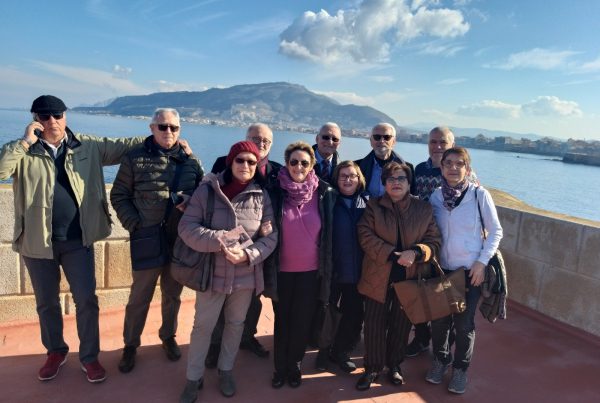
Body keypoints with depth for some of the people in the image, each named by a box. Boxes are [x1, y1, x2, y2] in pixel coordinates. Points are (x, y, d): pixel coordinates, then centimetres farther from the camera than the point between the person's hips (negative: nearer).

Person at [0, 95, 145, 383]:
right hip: (37, 241, 1)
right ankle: (55, 351, 39)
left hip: (78, 240, 0)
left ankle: (89, 356, 24)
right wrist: (25, 141, -18)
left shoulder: (88, 146, 0)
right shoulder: (23, 151, -2)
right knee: (46, 303, 17)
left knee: (86, 300, 5)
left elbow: (123, 146, 2)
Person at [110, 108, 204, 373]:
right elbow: (119, 196, -1)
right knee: (139, 297, 9)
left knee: (172, 295, 18)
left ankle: (168, 337, 39)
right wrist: (134, 224, -10)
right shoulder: (135, 158, -4)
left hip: (181, 242, 2)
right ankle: (131, 345, 29)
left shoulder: (190, 160, 3)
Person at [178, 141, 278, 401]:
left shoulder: (262, 196, -4)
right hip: (212, 272, -2)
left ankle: (226, 370, 41)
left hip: (246, 274, 2)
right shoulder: (207, 189, -9)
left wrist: (248, 254, -21)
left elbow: (270, 236, -4)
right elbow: (187, 227, -12)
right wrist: (220, 240, -24)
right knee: (203, 326, 10)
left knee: (236, 324, 18)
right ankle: (194, 377, 31)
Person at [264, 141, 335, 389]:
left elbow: (329, 234, 3)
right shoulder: (276, 192, -6)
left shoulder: (324, 194, -5)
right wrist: (269, 269, -2)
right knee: (282, 320, 13)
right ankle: (280, 367, 30)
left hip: (311, 270, 0)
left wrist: (326, 269, 2)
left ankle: (295, 366, 31)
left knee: (302, 321, 11)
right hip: (282, 269, 0)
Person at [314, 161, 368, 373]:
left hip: (358, 271, 2)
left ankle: (341, 352, 34)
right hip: (332, 270, -2)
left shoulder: (368, 204, 4)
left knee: (354, 315, 12)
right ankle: (324, 351, 33)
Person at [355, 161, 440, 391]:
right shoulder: (374, 206, -3)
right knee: (374, 324, 7)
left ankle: (394, 365, 37)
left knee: (401, 324, 16)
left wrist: (415, 252, -22)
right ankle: (372, 368, 26)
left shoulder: (424, 209, 0)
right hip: (378, 278, -1)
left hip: (409, 279, 1)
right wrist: (392, 254, -23)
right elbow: (366, 236, -12)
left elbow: (434, 241, -2)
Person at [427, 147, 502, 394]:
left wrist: (482, 262, -10)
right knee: (439, 320, 11)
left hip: (471, 271, -2)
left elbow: (496, 231, -4)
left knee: (464, 324, 7)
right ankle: (440, 360, 37)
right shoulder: (436, 196, -2)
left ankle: (460, 368, 30)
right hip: (441, 270, 3)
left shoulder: (479, 195, -11)